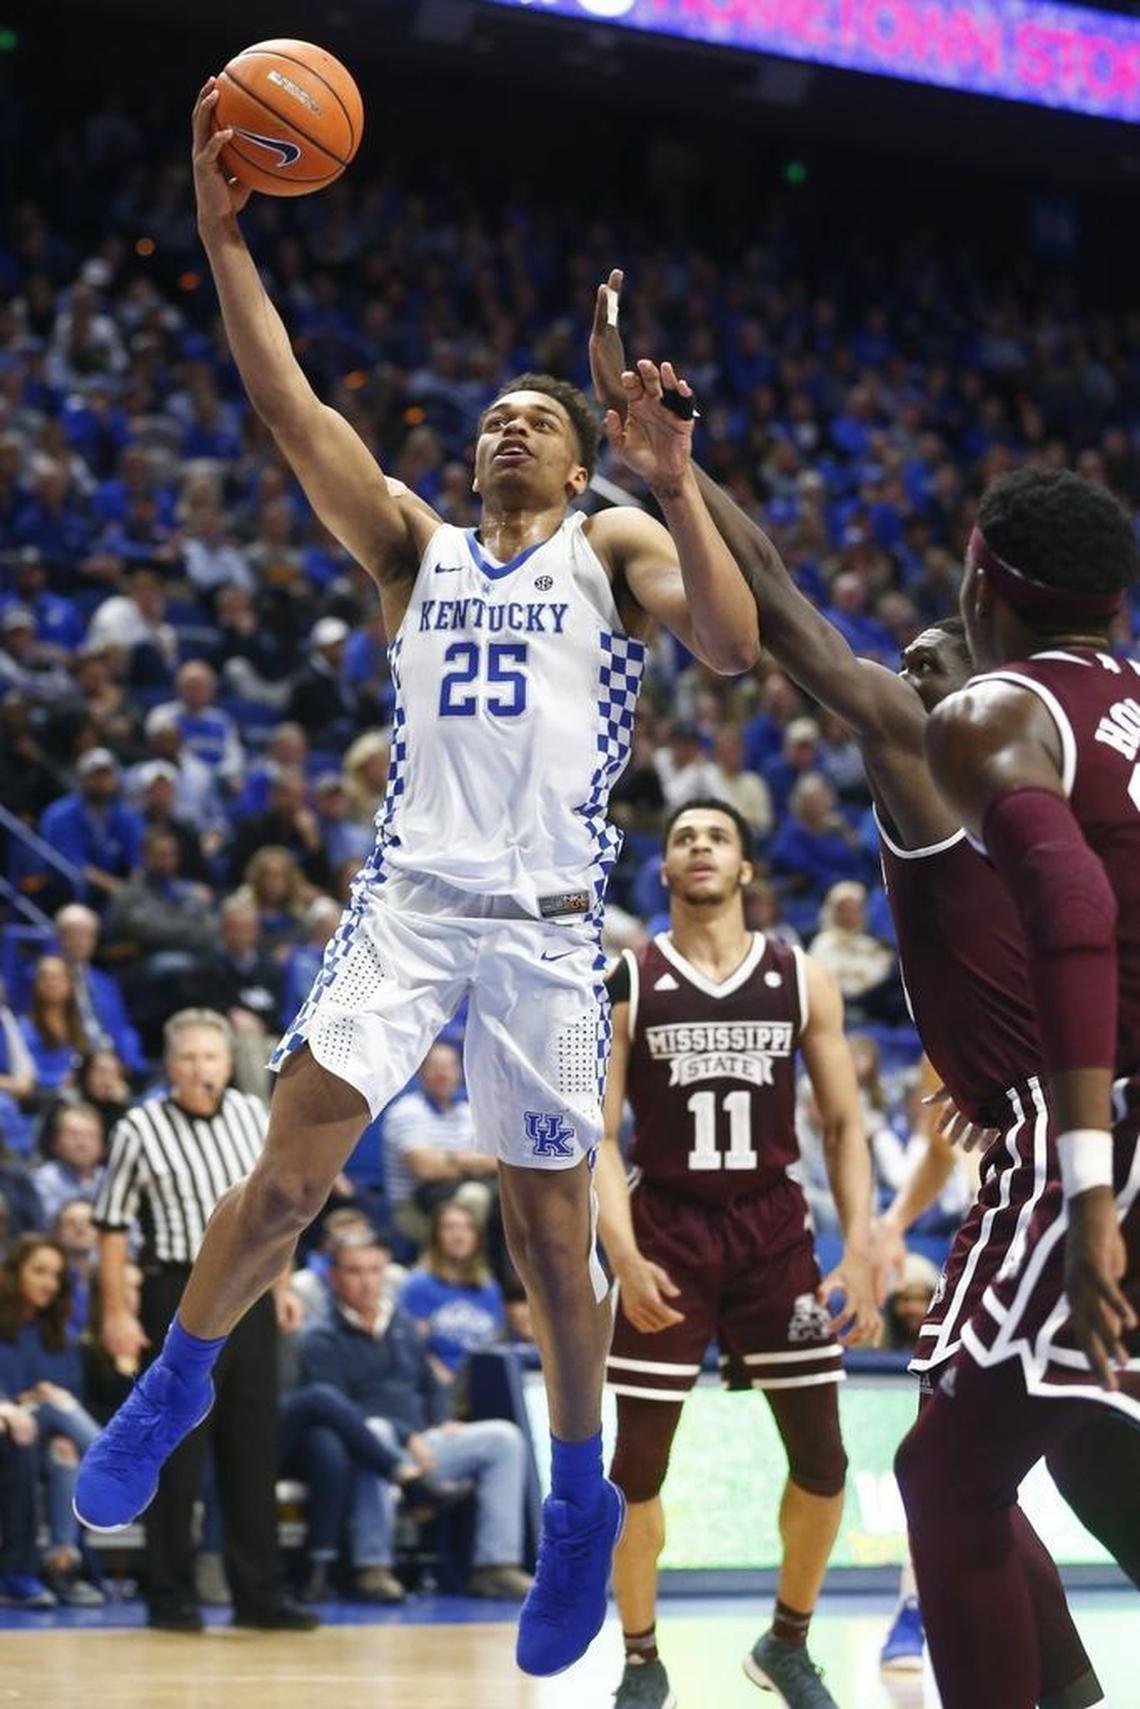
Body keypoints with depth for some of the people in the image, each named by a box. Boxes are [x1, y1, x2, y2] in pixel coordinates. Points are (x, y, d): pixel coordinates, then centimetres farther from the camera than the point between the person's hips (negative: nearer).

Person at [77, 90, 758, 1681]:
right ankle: (177, 1383, 14)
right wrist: (223, 234, -6)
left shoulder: (613, 548, 7)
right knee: (289, 1173, -9)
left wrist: (673, 481, -23)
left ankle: (581, 1498, 20)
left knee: (549, 1225, 3)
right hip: (409, 902, 2)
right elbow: (294, 410, 2)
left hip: (546, 924, -1)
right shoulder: (415, 545, 13)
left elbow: (731, 642, -12)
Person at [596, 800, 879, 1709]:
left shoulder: (803, 980, 2)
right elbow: (597, 1134, -5)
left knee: (822, 1460, 2)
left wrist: (860, 1250, -6)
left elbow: (844, 1124, 5)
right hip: (668, 1230, -2)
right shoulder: (623, 984, -3)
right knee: (637, 1462, -1)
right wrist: (625, 1256, -18)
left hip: (773, 1226, 2)